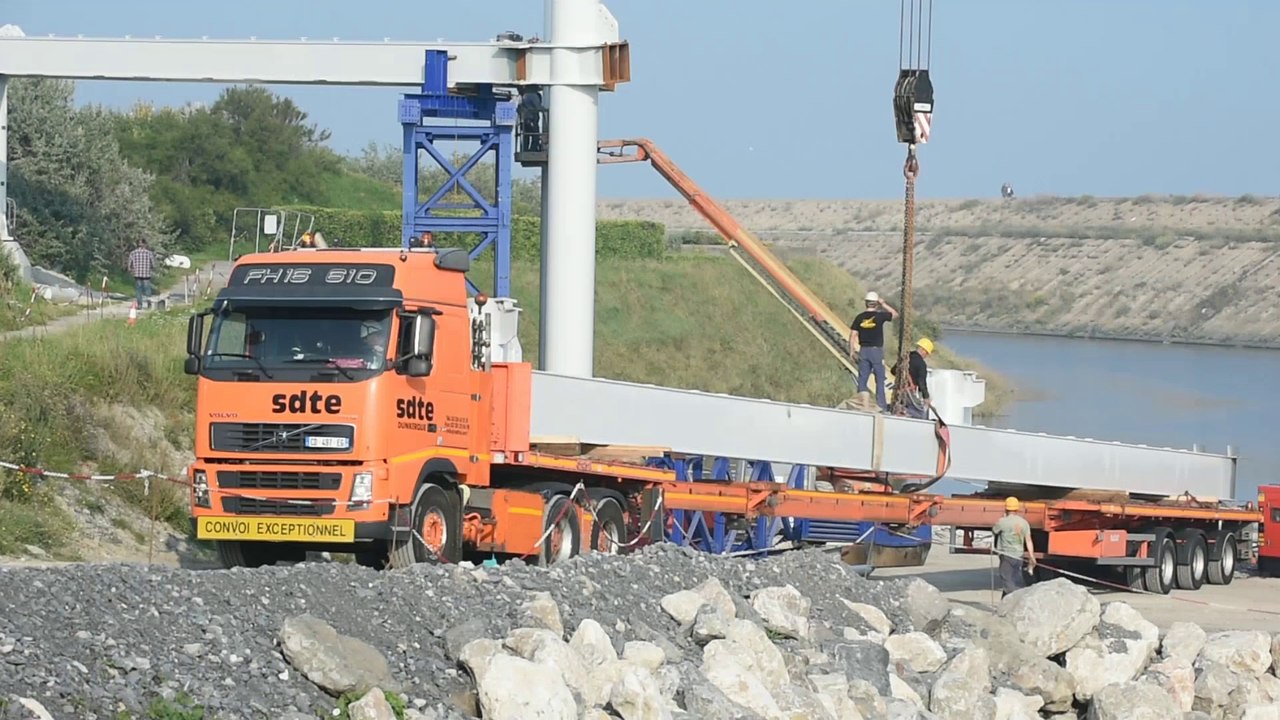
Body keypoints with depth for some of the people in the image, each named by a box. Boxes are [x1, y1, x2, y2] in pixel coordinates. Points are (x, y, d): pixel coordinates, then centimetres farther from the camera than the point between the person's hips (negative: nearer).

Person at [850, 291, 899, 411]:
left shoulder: (859, 317, 0)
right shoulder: (880, 316, -7)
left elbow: (853, 335, -1)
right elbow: (895, 314, 11)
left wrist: (852, 351, 7)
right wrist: (884, 304, 17)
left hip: (863, 351, 2)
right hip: (877, 351, -2)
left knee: (862, 378, 5)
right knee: (880, 380, 5)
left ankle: (862, 400, -8)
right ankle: (881, 405, 4)